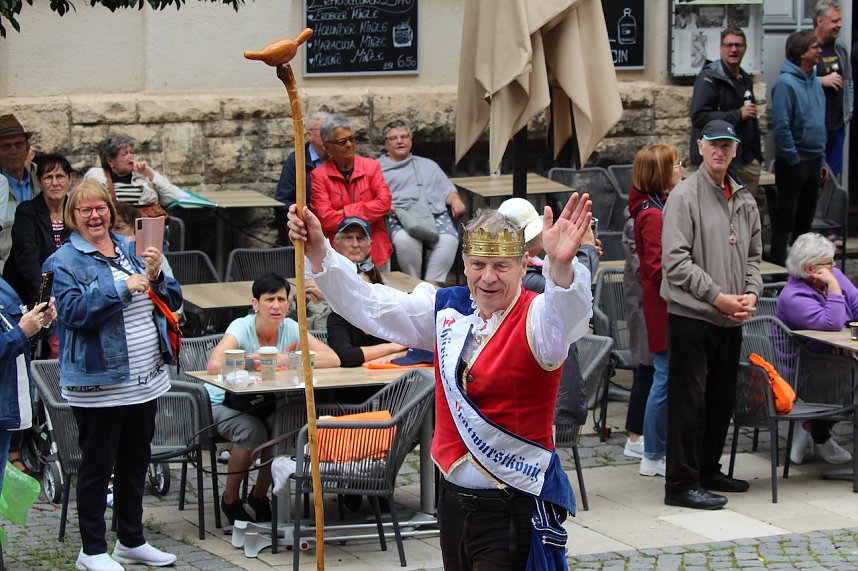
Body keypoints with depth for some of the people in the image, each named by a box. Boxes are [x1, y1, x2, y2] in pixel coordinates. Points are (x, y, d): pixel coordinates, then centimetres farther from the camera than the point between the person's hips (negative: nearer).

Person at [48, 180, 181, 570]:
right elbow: (73, 311, -22)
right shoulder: (63, 262, -7)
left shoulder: (131, 251, 12)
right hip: (98, 385, -6)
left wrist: (155, 276, -8)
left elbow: (171, 301, 13)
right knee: (97, 467, 1)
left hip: (146, 379, 6)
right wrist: (123, 287, -24)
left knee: (135, 464, 15)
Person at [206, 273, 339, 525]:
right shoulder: (242, 328, -22)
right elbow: (214, 365, -40)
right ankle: (230, 499, -6)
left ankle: (259, 495, 0)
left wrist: (288, 360, -29)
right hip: (225, 402, -4)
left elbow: (333, 359, -18)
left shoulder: (290, 329, -9)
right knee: (252, 433, -32)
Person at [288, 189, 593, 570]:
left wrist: (561, 266, -57)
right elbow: (369, 307, 10)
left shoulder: (534, 319, -12)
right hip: (455, 498, 6)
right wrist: (318, 252, -3)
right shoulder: (447, 309, 6)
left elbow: (563, 319, -36)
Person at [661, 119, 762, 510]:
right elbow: (675, 260, -15)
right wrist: (717, 297, -18)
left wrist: (751, 293, 0)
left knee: (722, 399, 15)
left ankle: (708, 470, 28)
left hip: (730, 318, 7)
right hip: (691, 315, -7)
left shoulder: (744, 200, 12)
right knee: (689, 401, -5)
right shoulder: (685, 195, -9)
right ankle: (681, 483, 0)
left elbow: (753, 254, 19)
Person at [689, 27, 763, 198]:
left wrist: (757, 156, 23)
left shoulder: (746, 79, 17)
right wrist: (738, 114, -18)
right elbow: (699, 116, -21)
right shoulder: (708, 78, -9)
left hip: (747, 161, 8)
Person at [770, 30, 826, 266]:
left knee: (805, 219, 15)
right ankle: (778, 264, 5)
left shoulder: (815, 83, 10)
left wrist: (821, 159, 15)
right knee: (786, 218, -1)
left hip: (813, 161, 8)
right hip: (793, 164, -8)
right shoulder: (786, 84, -16)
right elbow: (781, 127, -19)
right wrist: (794, 160, -17)